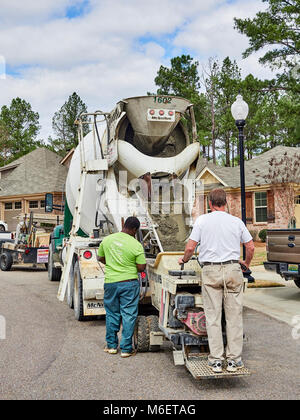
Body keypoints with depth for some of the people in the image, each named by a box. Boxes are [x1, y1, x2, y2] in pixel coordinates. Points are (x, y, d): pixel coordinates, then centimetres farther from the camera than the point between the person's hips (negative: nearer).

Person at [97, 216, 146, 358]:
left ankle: (111, 345, 24)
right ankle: (126, 348, 9)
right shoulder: (136, 245, -11)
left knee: (112, 314, 16)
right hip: (129, 283, -3)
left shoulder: (107, 240, 1)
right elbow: (141, 268, -8)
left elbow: (100, 258, 13)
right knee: (128, 315, 5)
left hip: (110, 282, 3)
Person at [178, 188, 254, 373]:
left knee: (213, 316, 4)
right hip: (233, 269, 1)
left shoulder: (202, 220, 1)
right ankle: (234, 359, 10)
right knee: (234, 316, 6)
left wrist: (184, 260, 17)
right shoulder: (237, 221, 6)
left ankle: (216, 360, 6)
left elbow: (190, 247, -2)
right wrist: (246, 264, 25)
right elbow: (250, 247, 8)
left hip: (210, 271, -1)